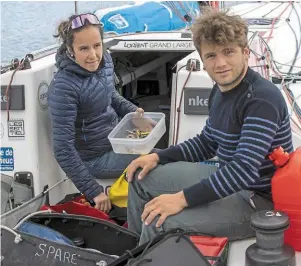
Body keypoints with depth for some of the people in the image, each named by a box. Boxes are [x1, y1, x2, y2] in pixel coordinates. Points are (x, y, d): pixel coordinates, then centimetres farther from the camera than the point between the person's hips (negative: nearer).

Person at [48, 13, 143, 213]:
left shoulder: (105, 60, -9)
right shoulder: (64, 88, -30)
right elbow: (63, 150, -29)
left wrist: (131, 110, -5)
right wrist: (93, 191, -27)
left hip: (116, 136, 8)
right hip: (95, 157, -8)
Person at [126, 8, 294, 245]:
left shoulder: (262, 99, -25)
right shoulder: (220, 90, 4)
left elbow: (245, 169, -32)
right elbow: (206, 143, 17)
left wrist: (182, 199, -32)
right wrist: (158, 157, 3)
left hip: (259, 200, -9)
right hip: (227, 181, 9)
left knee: (159, 222, -25)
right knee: (142, 176, 13)